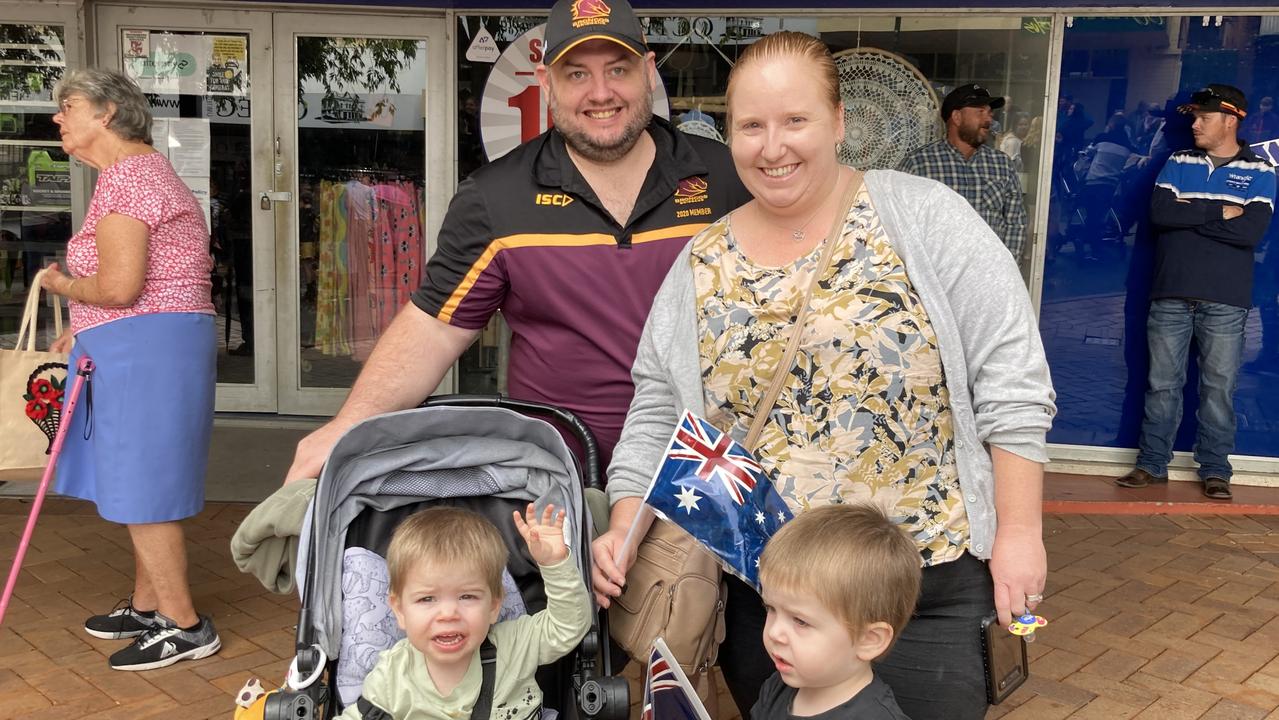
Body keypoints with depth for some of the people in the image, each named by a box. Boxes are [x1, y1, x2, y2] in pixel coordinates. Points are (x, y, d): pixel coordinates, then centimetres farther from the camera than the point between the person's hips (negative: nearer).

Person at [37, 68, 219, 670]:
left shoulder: (126, 174, -15)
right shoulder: (143, 168, 20)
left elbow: (119, 286, -24)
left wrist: (62, 285, -4)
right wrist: (85, 330, 18)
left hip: (147, 348, -11)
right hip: (148, 347, 11)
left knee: (140, 489, -3)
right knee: (141, 483, 18)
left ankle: (185, 626, 6)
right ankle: (146, 606, 30)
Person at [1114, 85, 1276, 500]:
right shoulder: (1178, 163, 9)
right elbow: (1159, 212, -7)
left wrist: (1188, 213, -10)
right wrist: (1219, 211, -9)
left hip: (1225, 302, -2)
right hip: (1171, 295, 2)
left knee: (1219, 388, 2)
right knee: (1162, 383, 6)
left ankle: (1214, 470, 13)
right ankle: (1152, 464, 15)